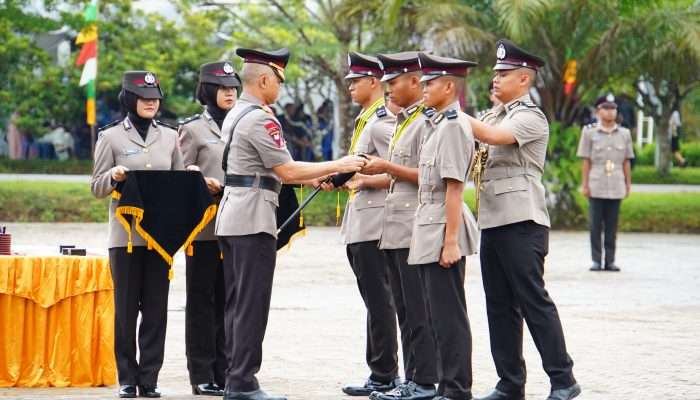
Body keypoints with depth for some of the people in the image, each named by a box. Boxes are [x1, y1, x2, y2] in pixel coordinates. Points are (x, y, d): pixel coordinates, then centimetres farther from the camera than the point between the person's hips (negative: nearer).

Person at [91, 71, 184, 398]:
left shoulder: (169, 137, 12)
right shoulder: (111, 137, 4)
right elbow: (96, 188, 4)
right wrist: (114, 176, -16)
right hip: (125, 234, -3)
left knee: (156, 309, 1)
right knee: (126, 308, 0)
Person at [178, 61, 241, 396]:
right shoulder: (193, 128, 1)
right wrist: (206, 186, -17)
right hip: (205, 226, -5)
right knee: (202, 300, 1)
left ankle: (224, 372, 12)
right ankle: (202, 376, 3)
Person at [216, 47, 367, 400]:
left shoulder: (235, 115, 17)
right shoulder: (260, 119, -15)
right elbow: (286, 170, -15)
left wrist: (310, 179, 19)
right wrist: (337, 166, -7)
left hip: (230, 218, 10)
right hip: (253, 219, -10)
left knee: (235, 303, 11)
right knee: (252, 305, -7)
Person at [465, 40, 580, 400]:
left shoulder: (531, 117, -8)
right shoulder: (494, 116, 18)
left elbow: (491, 136, -23)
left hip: (522, 222, -9)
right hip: (492, 221, 9)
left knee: (533, 300, -8)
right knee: (500, 305, 9)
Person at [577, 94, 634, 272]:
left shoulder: (624, 133, 8)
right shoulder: (589, 132, 2)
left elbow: (626, 162, 11)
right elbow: (586, 161, 2)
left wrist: (628, 184, 8)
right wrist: (585, 185, -1)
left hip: (616, 187, 2)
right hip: (596, 187, -2)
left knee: (612, 225, 5)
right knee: (596, 225, 1)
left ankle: (610, 260, 9)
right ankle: (596, 260, 6)